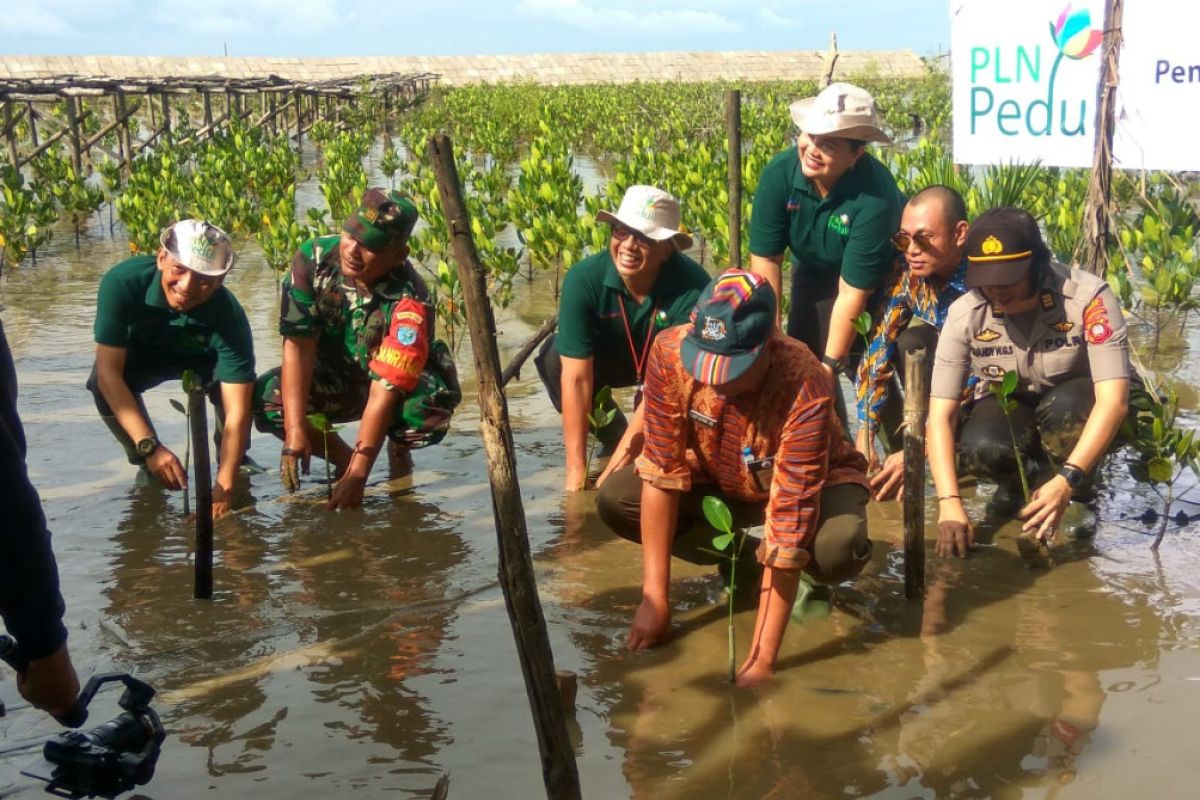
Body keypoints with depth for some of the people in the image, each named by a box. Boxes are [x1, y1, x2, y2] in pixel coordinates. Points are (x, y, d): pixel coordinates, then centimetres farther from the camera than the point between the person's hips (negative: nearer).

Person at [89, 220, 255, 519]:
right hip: (141, 353, 1)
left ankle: (233, 462, 2)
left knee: (241, 389, -31)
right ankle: (145, 464, -4)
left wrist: (223, 489, -48)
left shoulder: (228, 317, -37)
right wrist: (149, 446, -46)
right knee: (102, 384, -31)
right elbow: (108, 372, -37)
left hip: (202, 359, 0)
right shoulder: (123, 282, -38)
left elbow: (237, 412, -39)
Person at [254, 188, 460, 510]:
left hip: (402, 384, -3)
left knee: (430, 407, -36)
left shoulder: (409, 302, -33)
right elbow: (298, 345, -24)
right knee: (266, 398, -24)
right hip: (332, 377, 3)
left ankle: (399, 450, 3)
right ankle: (343, 458, 3)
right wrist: (295, 431, -32)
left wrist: (357, 475, -36)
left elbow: (385, 389, -34)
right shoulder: (313, 258, -24)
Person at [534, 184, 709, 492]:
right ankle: (614, 440, -4)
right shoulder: (584, 279, -31)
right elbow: (577, 378, -29)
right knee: (553, 358, -28)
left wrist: (614, 468, -36)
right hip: (614, 359, 2)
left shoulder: (692, 288, -35)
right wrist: (576, 472, -31)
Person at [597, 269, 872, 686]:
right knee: (614, 500, -19)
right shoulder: (670, 352, -29)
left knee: (838, 550, -37)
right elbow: (662, 471, -24)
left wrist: (762, 659, -38)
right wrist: (655, 597, -27)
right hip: (722, 479, 4)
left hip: (812, 482, -4)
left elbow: (789, 524, -39)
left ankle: (809, 584, 2)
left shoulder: (804, 390, -39)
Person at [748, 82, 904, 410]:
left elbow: (852, 290, -33)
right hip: (814, 270, 4)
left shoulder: (875, 198, -38)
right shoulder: (779, 173, -28)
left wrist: (831, 364, -29)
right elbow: (766, 259, -19)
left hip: (879, 279, -4)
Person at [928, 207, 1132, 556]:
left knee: (1063, 408, -37)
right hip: (1007, 408, 2)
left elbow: (1114, 400, -34)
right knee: (979, 449, -32)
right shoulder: (964, 314, -21)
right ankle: (1019, 482, 6)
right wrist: (949, 503, -36)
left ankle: (1080, 500, -6)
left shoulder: (1089, 298, -29)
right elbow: (940, 414, -23)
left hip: (1077, 410, -2)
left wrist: (1067, 481, -46)